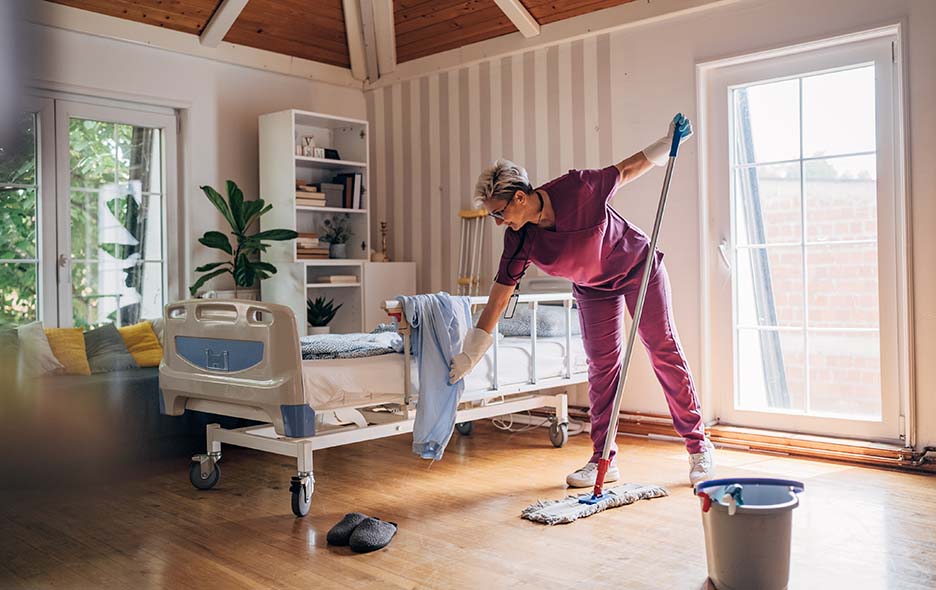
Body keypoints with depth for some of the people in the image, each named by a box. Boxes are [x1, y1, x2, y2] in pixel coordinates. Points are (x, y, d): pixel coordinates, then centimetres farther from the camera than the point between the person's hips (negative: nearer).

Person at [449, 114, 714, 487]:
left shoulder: (578, 188, -31)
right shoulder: (519, 241, -21)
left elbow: (627, 170, -12)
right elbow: (499, 297, -17)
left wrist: (668, 143, -19)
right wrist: (469, 354, -17)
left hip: (638, 267, -3)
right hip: (592, 288, 3)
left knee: (664, 351, -2)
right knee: (602, 365, -1)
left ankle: (699, 446, 8)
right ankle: (603, 460, 7)